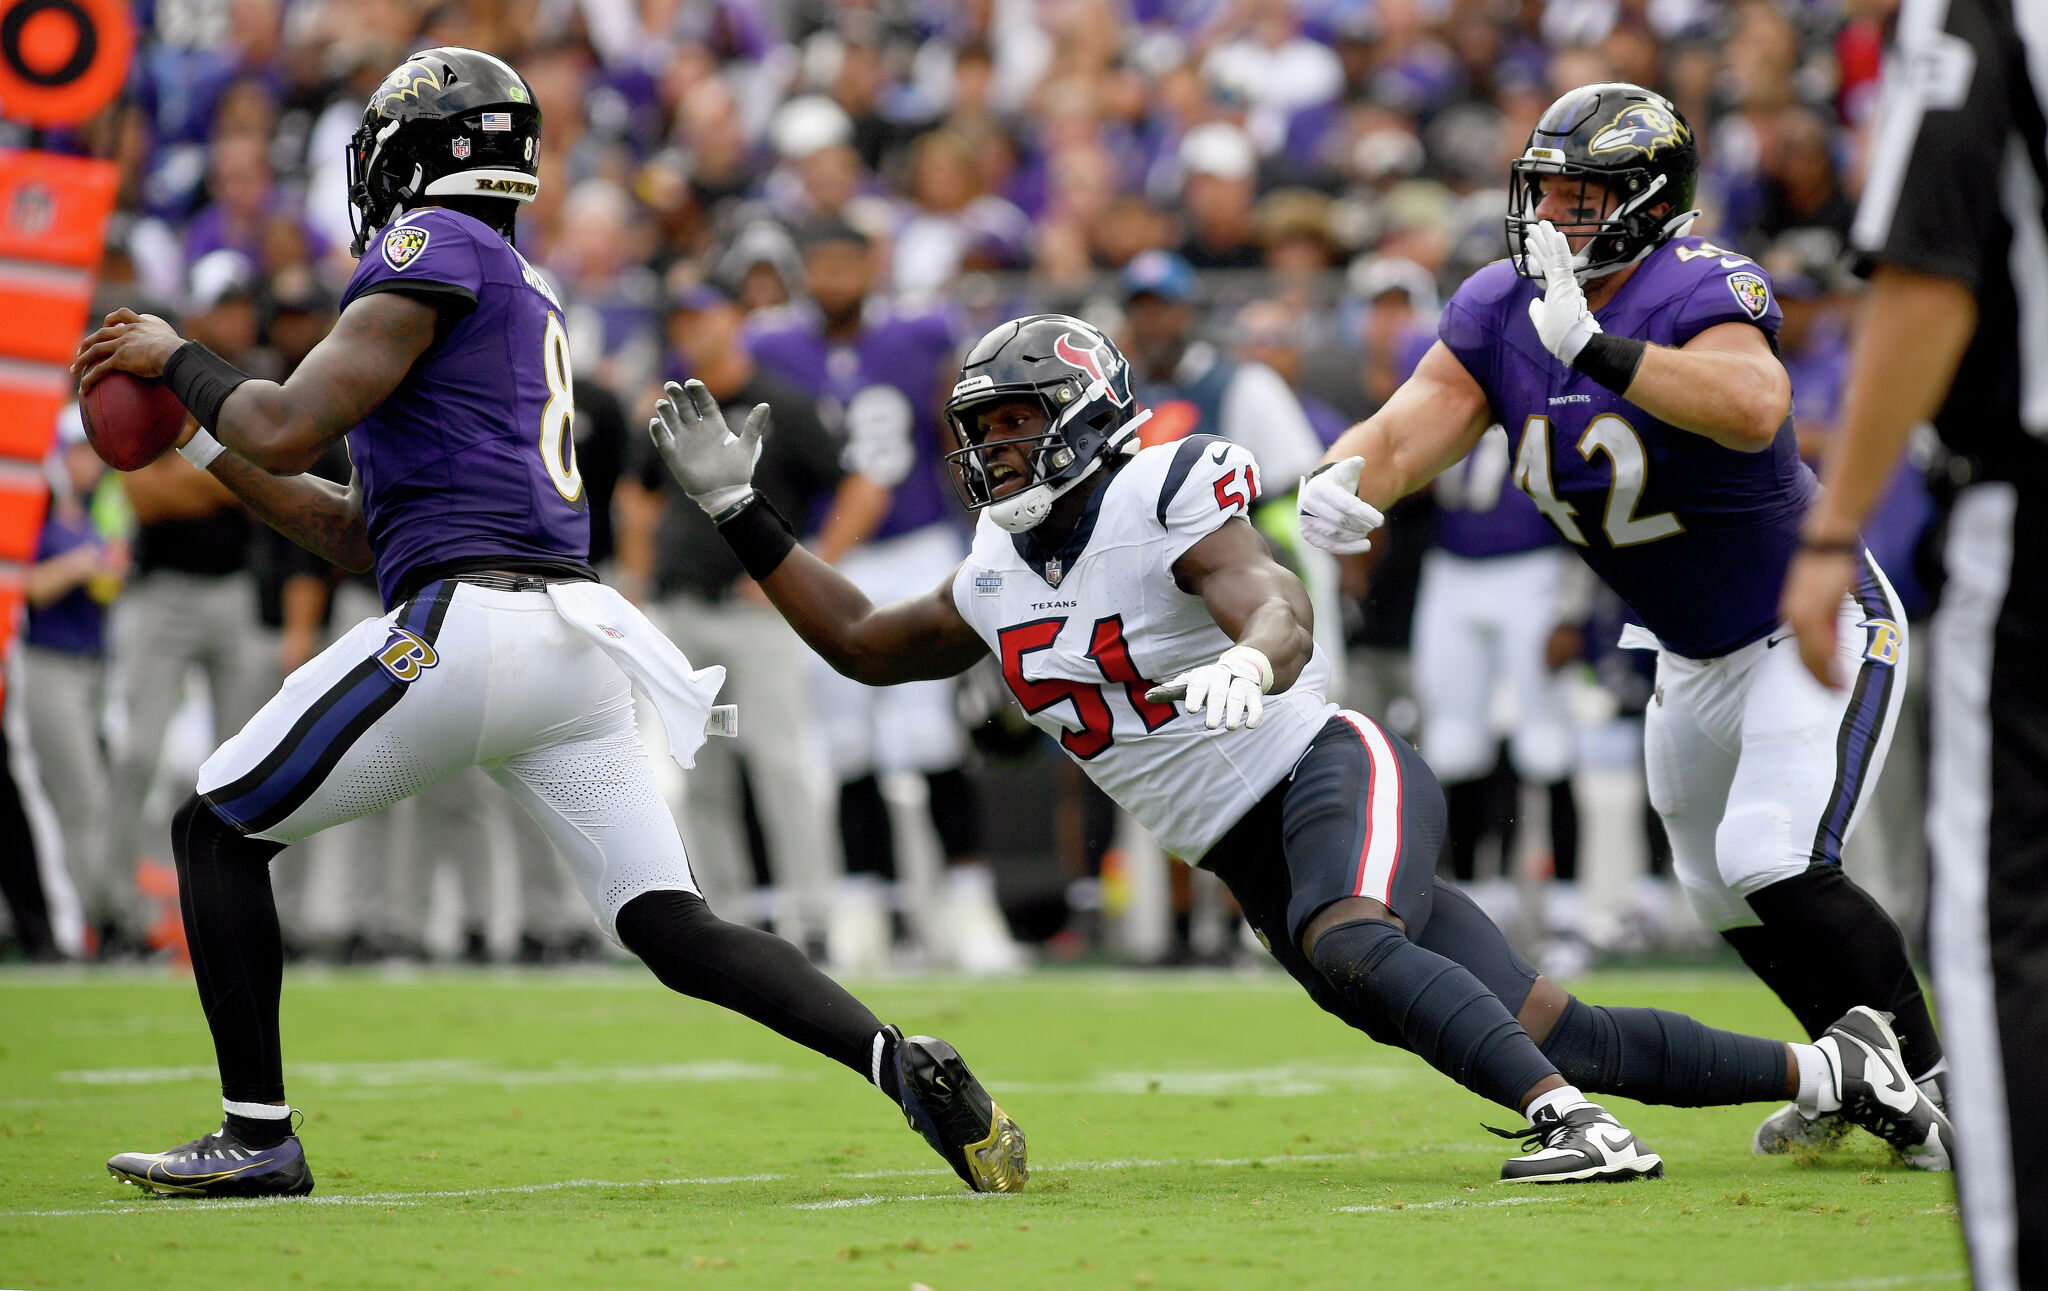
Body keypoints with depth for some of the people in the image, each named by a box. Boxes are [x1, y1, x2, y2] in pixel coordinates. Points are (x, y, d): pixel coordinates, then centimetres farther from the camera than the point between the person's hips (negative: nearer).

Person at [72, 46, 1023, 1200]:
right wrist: (187, 436, 31)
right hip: (578, 633, 9)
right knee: (672, 927, 3)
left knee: (220, 833, 7)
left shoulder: (435, 248, -3)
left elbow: (289, 432, -11)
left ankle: (258, 1137, 7)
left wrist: (178, 358, 7)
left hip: (469, 624, -8)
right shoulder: (525, 298, 25)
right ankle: (901, 1060, -16)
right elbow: (355, 532, 29)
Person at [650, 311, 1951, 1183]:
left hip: (1334, 770, -6)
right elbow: (862, 644, 24)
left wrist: (1250, 662, -51)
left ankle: (1577, 1122, -43)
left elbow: (1281, 609, -27)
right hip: (1256, 860, 6)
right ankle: (1833, 1072, 14)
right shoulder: (998, 581, 12)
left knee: (1344, 952, -38)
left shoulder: (1163, 500, -12)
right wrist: (741, 511, 15)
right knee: (1556, 1032, 4)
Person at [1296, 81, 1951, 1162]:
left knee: (1774, 867, -22)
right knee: (1726, 900, 18)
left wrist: (1595, 349, -55)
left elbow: (1756, 409, -47)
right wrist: (1340, 480, -37)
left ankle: (1937, 1083, -5)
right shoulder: (1500, 310, -6)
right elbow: (1405, 432, -14)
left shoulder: (1697, 292, -27)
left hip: (1817, 627, -8)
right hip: (1694, 659, 8)